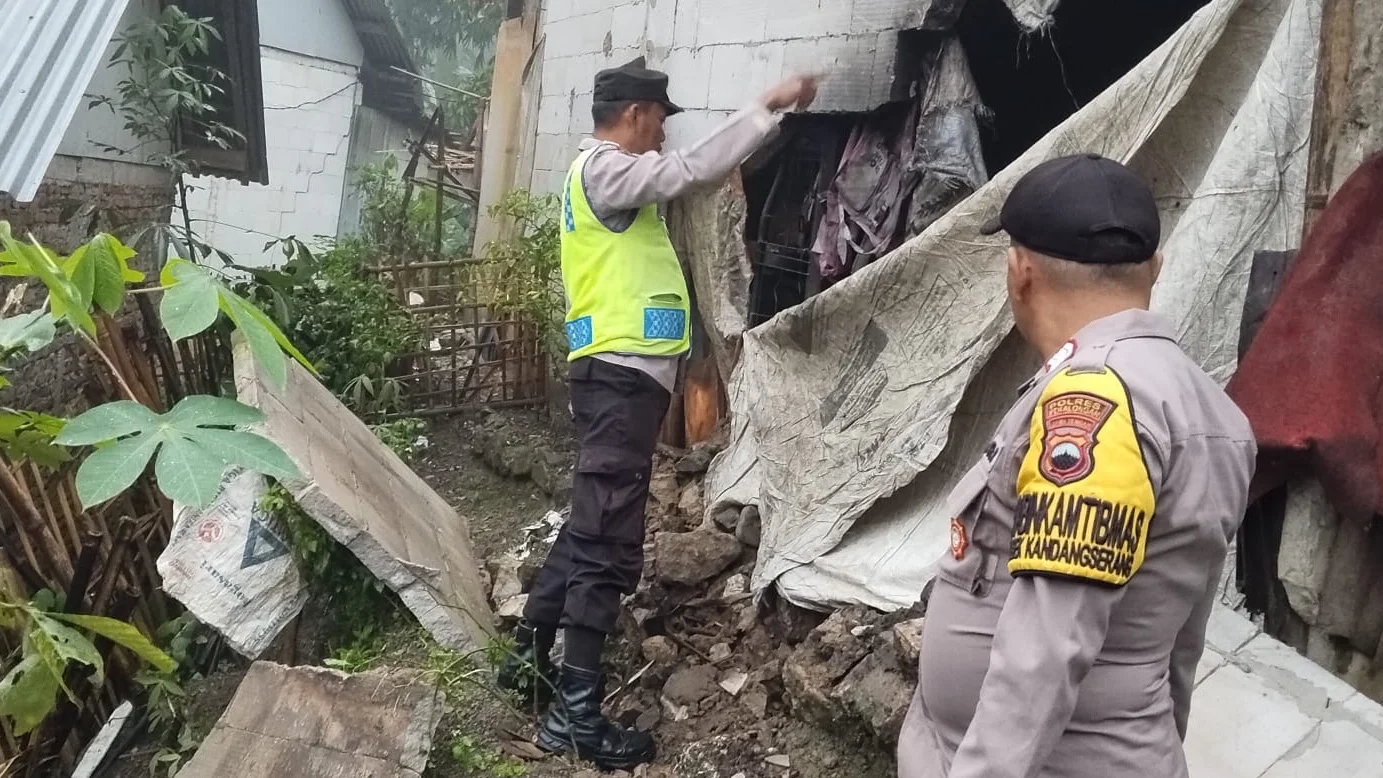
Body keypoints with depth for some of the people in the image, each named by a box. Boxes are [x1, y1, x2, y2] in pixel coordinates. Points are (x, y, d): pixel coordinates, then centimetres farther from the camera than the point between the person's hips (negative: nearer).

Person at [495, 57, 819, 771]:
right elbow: (691, 171, -19)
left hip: (621, 374, 10)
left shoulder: (610, 175, 23)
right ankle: (576, 713, -1)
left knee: (590, 528, 17)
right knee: (608, 540, -8)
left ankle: (529, 660, 28)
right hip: (622, 376, -10)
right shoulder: (602, 167, -8)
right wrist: (768, 105, -13)